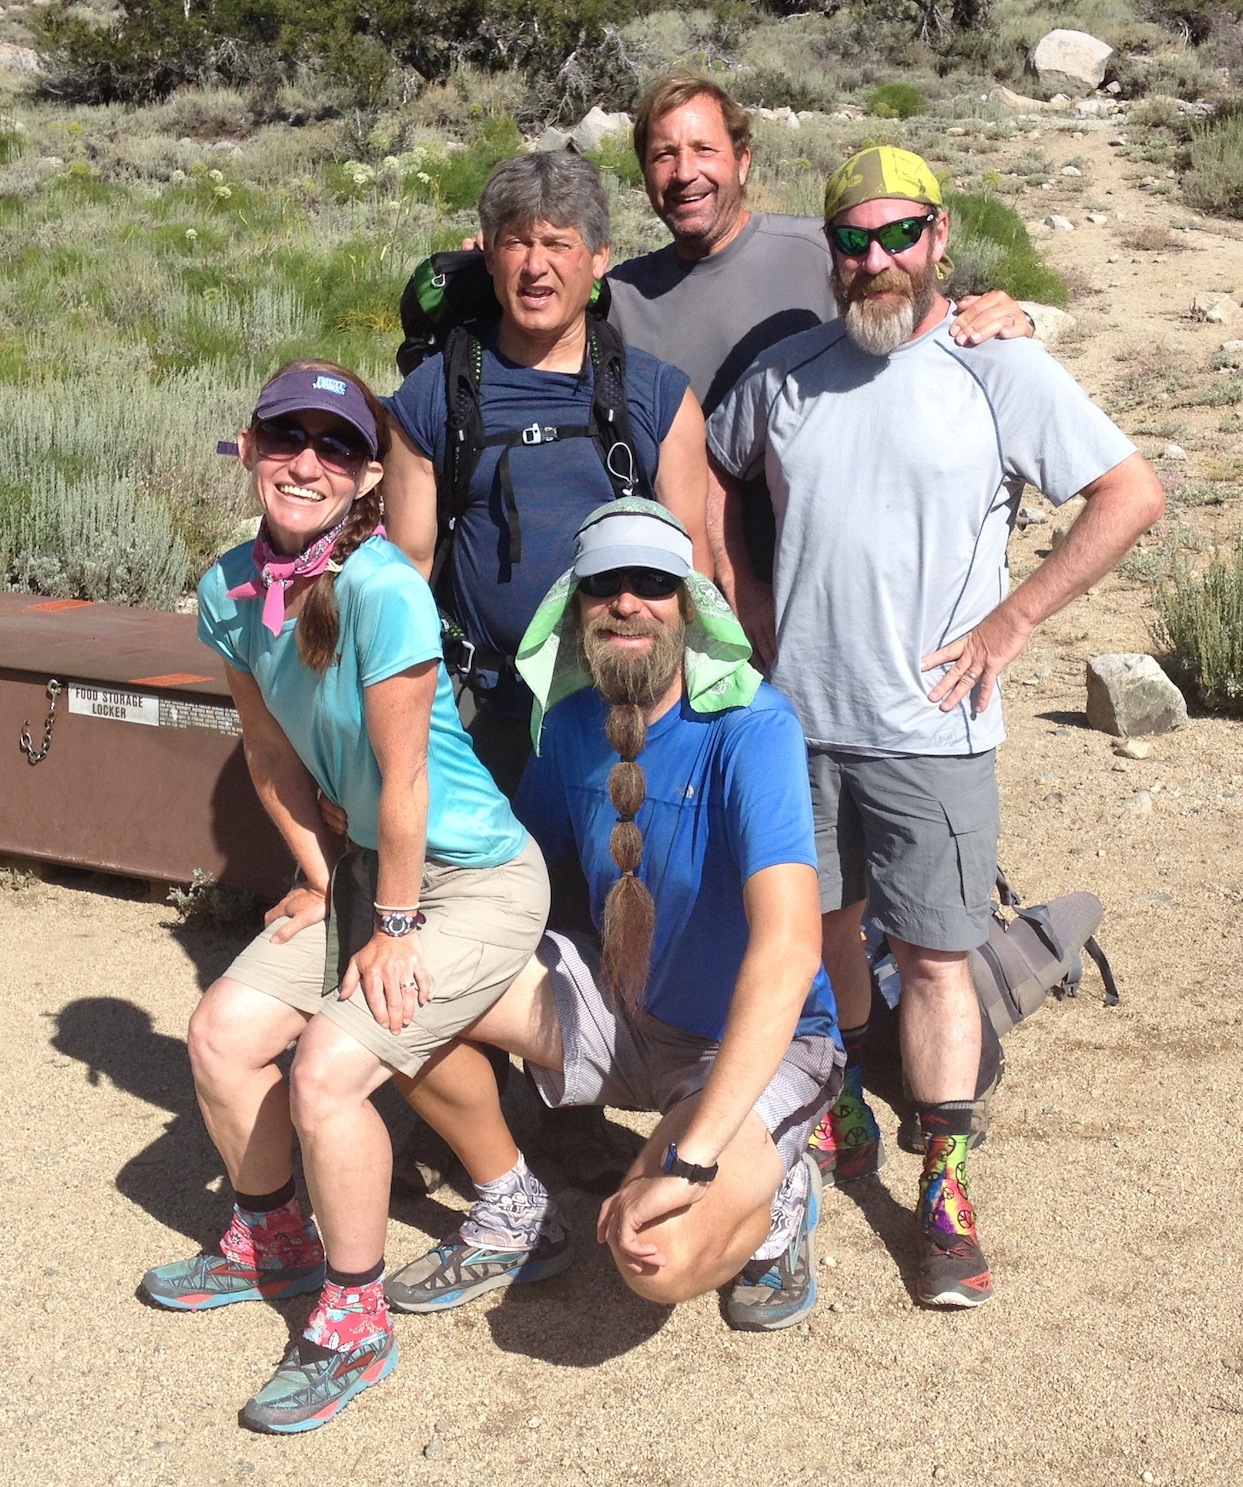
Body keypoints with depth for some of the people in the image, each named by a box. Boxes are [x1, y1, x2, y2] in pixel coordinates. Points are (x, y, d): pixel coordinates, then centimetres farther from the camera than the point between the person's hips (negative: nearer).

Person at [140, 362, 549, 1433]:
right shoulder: (230, 588, -5)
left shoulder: (383, 589, -28)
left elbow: (402, 777, -22)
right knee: (222, 1033, 5)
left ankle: (356, 1322, 5)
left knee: (328, 1070, -18)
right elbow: (271, 750, 7)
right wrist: (322, 877, 8)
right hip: (370, 864, 8)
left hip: (479, 882, -8)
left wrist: (394, 927, -14)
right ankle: (271, 1244, 31)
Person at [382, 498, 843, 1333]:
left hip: (760, 1041, -6)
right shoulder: (572, 722, -4)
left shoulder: (750, 729, -27)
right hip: (623, 1006, 7)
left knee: (659, 1258, -32)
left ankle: (773, 1195, 4)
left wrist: (687, 1162, -42)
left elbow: (787, 950, -38)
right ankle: (515, 1217, 12)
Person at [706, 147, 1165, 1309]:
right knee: (818, 927, 15)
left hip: (930, 726, -4)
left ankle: (943, 1188, 10)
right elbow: (713, 479, 23)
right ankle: (839, 1115, 36)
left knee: (932, 953, 0)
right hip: (796, 715, 4)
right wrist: (745, 607, 11)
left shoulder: (1002, 370, -5)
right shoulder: (785, 373, 7)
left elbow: (1132, 494, -5)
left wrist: (1012, 620, -9)